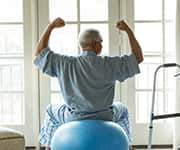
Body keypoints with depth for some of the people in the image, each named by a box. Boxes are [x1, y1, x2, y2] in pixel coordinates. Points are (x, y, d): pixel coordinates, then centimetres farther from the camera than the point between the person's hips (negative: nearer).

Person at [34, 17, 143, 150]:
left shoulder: (66, 63, -15)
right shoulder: (109, 64, -19)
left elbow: (39, 53, -3)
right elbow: (138, 58, -10)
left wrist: (51, 27, -1)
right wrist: (128, 30, -7)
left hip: (74, 120, 1)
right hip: (103, 119, 0)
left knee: (52, 111, 33)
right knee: (122, 110, 34)